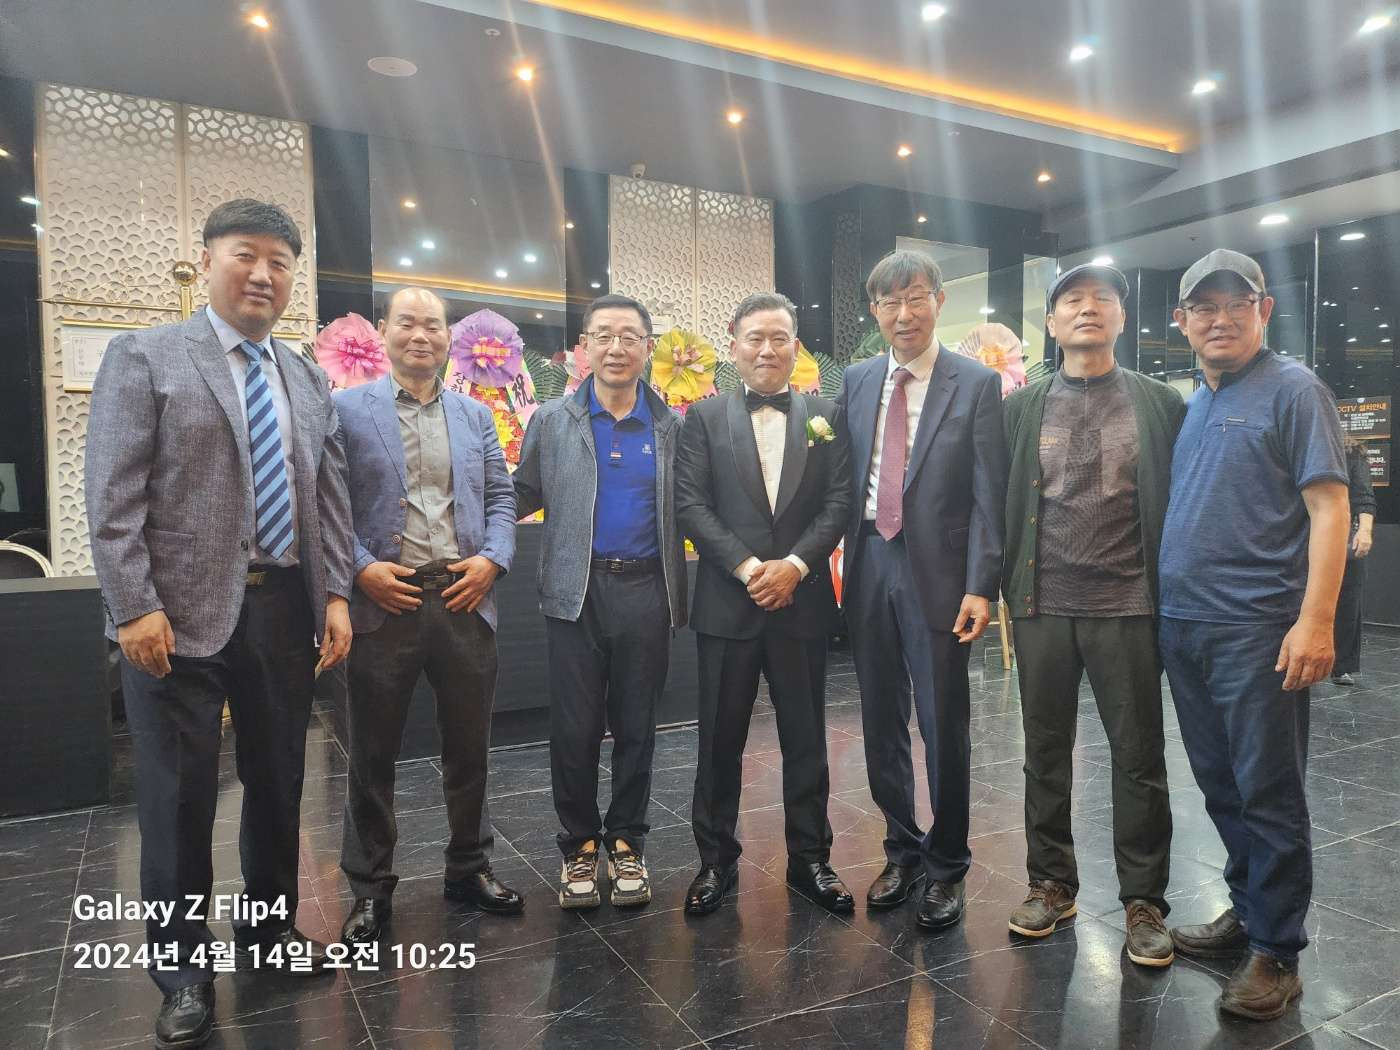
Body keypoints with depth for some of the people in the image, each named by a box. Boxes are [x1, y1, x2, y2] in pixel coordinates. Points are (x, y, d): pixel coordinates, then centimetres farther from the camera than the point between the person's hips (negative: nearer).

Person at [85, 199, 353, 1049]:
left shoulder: (310, 380, 13)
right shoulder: (145, 357, 0)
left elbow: (331, 497, 10)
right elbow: (113, 496, -8)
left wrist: (336, 595, 1)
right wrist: (134, 607, -15)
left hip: (286, 608, 5)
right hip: (183, 612, -4)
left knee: (279, 781, 15)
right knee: (180, 793, 5)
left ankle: (270, 925, 34)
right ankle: (183, 965, 23)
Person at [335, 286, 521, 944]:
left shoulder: (476, 415, 13)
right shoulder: (345, 410, 2)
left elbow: (501, 496, 11)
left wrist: (493, 558, -4)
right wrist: (362, 569, -14)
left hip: (465, 599, 3)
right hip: (385, 602, -3)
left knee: (469, 745, 13)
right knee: (373, 753, 8)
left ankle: (469, 868, 30)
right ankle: (370, 888, 24)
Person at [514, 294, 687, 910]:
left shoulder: (671, 426, 6)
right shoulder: (552, 421, 5)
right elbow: (522, 498, 8)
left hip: (646, 592, 1)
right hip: (576, 591, 0)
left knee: (635, 725, 10)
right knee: (574, 726, 5)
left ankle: (626, 843, 27)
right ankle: (579, 845, 23)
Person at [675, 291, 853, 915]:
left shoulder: (825, 416, 8)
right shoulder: (705, 417, 5)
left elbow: (838, 504, 1)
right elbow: (691, 505, -4)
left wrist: (793, 565, -12)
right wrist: (747, 567, -13)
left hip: (802, 602, 1)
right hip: (726, 603, -1)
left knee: (805, 739, 10)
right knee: (720, 740, 8)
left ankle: (810, 858, 25)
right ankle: (716, 860, 23)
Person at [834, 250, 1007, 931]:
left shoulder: (977, 384, -3)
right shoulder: (856, 382, 10)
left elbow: (989, 495, -7)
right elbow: (841, 476, 11)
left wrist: (981, 588, -13)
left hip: (938, 573, -4)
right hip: (869, 568, 4)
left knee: (944, 727, 5)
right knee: (882, 723, 13)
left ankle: (945, 868, 24)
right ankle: (902, 851, 32)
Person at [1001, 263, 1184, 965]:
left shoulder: (1160, 404, 4)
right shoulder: (1022, 407, 7)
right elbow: (998, 501, 7)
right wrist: (998, 584, 1)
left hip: (1127, 604, -1)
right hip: (1042, 605, 2)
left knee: (1139, 756, 5)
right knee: (1045, 751, 11)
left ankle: (1143, 900, 21)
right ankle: (1051, 882, 27)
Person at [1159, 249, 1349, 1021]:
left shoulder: (1293, 390, -4)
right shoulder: (1191, 405, 15)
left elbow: (1328, 505, -11)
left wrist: (1316, 620, -20)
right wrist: (1165, 607, 11)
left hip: (1257, 629, -6)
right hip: (1182, 626, 7)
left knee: (1268, 794, 2)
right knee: (1221, 786, 16)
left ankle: (1276, 951, 15)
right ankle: (1248, 909, 31)